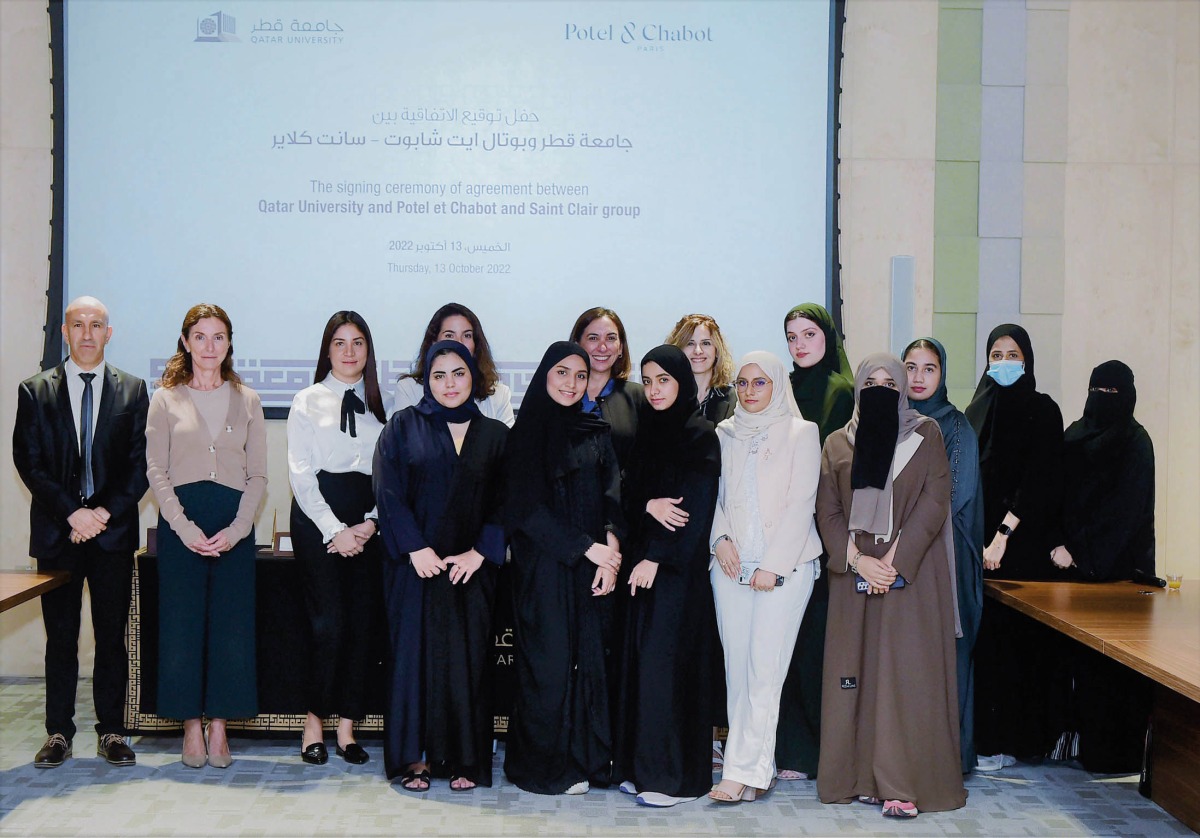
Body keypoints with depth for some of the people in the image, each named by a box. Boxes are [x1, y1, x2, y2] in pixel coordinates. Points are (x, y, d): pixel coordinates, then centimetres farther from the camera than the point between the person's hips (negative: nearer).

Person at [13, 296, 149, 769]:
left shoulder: (133, 391, 7)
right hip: (56, 533, 0)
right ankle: (58, 733, 13)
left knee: (112, 637, 4)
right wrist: (72, 513, -11)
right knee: (60, 637, 5)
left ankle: (112, 732, 12)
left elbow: (140, 465, 2)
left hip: (114, 532, 0)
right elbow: (29, 463, -1)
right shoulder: (35, 392, 6)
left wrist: (104, 512, -10)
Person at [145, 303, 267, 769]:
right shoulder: (165, 399, 6)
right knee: (182, 623, -1)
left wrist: (236, 529, -7)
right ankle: (191, 726, 10)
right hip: (180, 524, -1)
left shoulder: (247, 400, 10)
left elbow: (258, 474, 7)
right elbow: (156, 471, 1)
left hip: (234, 526, 1)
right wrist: (186, 528, -11)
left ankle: (219, 726, 9)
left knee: (232, 624, -1)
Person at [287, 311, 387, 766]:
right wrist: (335, 530, -9)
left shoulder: (379, 405, 13)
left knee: (362, 621, 0)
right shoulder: (308, 401, 6)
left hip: (367, 521, 3)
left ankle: (347, 727, 8)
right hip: (318, 516, -3)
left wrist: (372, 522, -6)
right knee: (329, 620, -11)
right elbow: (301, 472, 0)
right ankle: (314, 723, 4)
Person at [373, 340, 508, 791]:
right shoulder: (403, 426, 3)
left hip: (472, 568, 1)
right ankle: (413, 756, 9)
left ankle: (463, 758, 11)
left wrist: (481, 552, -7)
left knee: (467, 657, 3)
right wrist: (416, 548, -12)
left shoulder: (495, 434, 8)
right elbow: (388, 491, -4)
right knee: (413, 652, 1)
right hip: (414, 563, -1)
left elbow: (505, 503, 4)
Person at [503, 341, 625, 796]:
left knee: (590, 656, 3)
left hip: (593, 565, 4)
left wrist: (610, 549, -12)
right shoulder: (526, 431, 1)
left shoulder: (597, 433, 13)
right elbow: (527, 506, -7)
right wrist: (587, 547, -12)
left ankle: (587, 757, 12)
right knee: (549, 661, -3)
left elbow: (612, 495, 5)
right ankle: (548, 764, 7)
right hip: (543, 566, -4)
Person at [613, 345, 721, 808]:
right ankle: (642, 766, 13)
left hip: (679, 564, -7)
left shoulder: (700, 435, -6)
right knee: (640, 657, 6)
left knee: (667, 660, -8)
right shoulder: (647, 430, 15)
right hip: (643, 559, 7)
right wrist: (650, 505, -5)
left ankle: (675, 774, 0)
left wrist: (656, 558, -16)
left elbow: (695, 504, -13)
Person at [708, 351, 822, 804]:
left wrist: (773, 565, -10)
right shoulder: (725, 434, 15)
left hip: (784, 567, -4)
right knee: (736, 667, 2)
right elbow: (714, 494, 16)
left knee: (764, 668, -8)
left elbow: (801, 503, -3)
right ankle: (759, 766, 9)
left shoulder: (801, 433, 3)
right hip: (730, 565, 4)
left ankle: (744, 771, -6)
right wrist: (720, 538, -4)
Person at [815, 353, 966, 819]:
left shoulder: (926, 435, 4)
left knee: (908, 672, -6)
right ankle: (862, 776, 8)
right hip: (855, 573, 3)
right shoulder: (837, 444, 11)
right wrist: (858, 559, -10)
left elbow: (933, 504, -5)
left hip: (913, 574, -3)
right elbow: (827, 513, 6)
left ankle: (906, 784, -5)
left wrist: (893, 560, -13)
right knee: (856, 672, 2)